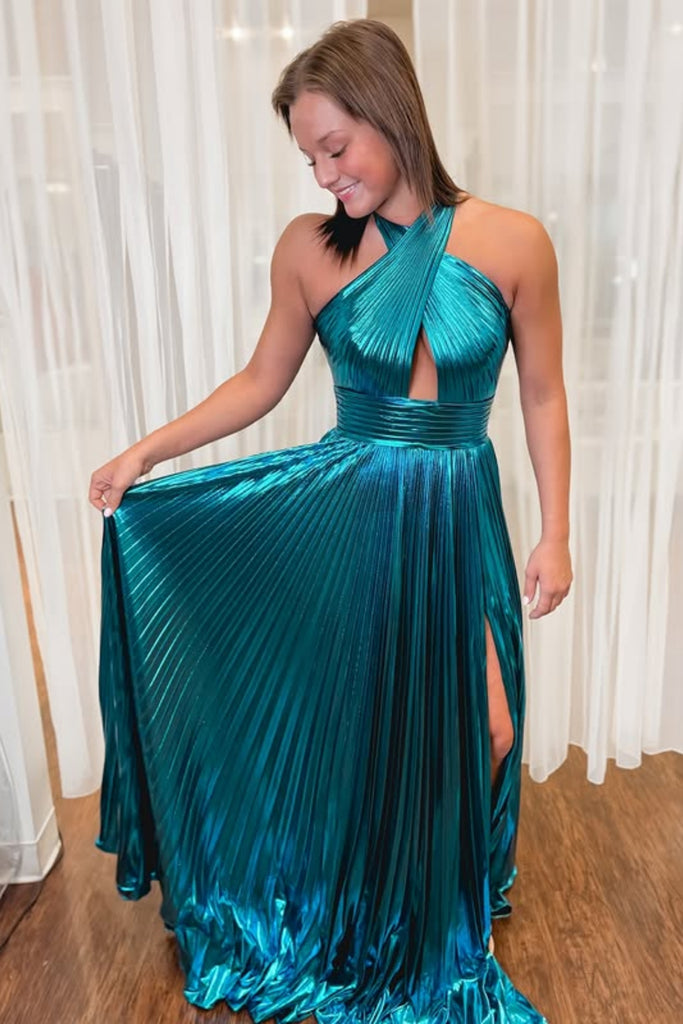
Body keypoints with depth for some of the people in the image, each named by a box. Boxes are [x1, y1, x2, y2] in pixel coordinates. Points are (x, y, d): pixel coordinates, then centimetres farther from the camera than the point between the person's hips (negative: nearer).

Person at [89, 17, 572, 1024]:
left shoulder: (513, 242, -6)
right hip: (343, 514, 0)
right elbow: (260, 383, 6)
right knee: (349, 721, 12)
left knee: (477, 733, 7)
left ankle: (445, 923, 42)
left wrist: (554, 533, 0)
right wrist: (146, 452, 1)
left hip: (457, 520, 0)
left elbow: (543, 397, 1)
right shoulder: (309, 248, -3)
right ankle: (358, 927, 44)